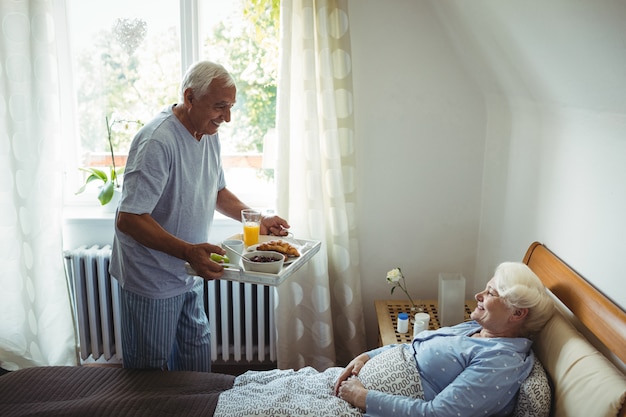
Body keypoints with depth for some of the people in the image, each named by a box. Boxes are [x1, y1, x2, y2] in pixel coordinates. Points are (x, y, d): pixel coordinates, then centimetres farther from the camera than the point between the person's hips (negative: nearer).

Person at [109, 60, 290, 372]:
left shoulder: (209, 134, 3)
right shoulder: (157, 141, -26)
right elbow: (128, 219, -30)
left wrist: (256, 220, 3)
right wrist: (188, 251, -40)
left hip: (189, 274, 8)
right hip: (152, 279, -8)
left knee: (197, 356, 20)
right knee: (151, 373, 9)